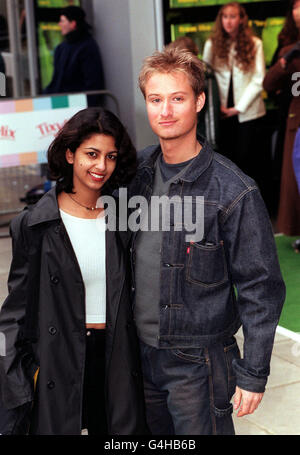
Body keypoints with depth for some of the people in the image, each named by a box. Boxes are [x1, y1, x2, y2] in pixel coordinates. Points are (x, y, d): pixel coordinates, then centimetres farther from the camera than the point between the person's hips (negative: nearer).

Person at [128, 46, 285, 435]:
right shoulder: (137, 169, 0)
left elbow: (261, 290, -13)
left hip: (197, 362, -5)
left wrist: (253, 373, -11)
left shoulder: (234, 192, -17)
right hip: (139, 350, 5)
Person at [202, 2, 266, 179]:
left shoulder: (255, 44, -3)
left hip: (248, 112, -2)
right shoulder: (212, 44, 5)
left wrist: (239, 108, -8)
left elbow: (259, 80, -4)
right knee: (227, 156, 5)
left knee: (246, 158, -1)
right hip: (223, 112, 2)